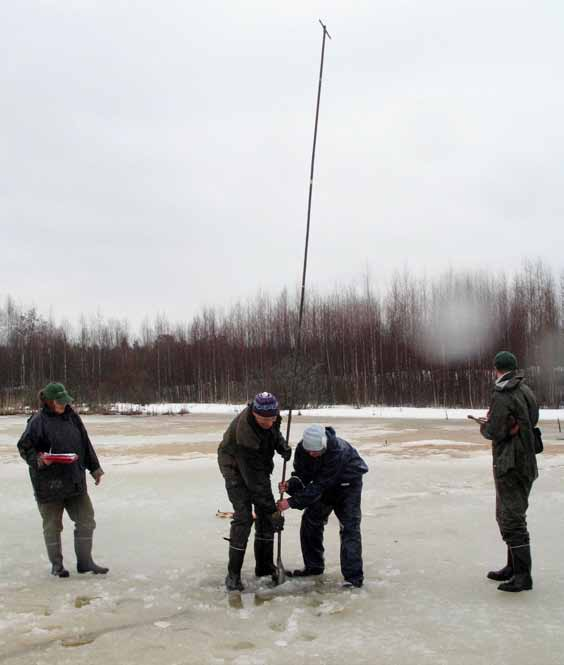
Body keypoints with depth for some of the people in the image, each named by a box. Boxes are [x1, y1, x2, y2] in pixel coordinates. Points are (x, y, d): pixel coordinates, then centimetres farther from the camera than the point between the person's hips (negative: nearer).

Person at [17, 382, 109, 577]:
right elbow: (24, 447, -6)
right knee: (52, 526, 7)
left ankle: (85, 562, 19)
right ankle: (56, 565, 22)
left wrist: (94, 468, 16)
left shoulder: (71, 417, 7)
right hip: (49, 483, -5)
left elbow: (85, 444, 14)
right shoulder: (38, 421, -10)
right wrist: (38, 459, -24)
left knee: (86, 521, 7)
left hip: (75, 481, 6)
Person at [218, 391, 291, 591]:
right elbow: (253, 479, -36)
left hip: (259, 467, 7)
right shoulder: (244, 434, -39)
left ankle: (265, 567, 18)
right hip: (237, 471, -7)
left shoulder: (270, 416, -19)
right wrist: (272, 510, -34)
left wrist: (282, 445, -11)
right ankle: (233, 574, -6)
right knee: (243, 518, -15)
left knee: (266, 516, 6)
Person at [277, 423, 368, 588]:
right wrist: (290, 485, -35)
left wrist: (292, 502, -40)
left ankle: (354, 576, -12)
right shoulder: (302, 448, -22)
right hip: (326, 484, 6)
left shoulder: (338, 451, -40)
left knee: (349, 526, -16)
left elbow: (319, 485, -38)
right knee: (310, 519, 5)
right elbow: (302, 475, -12)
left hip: (348, 483, -6)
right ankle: (313, 566, 20)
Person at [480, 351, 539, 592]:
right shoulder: (526, 391, 9)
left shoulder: (502, 395, -19)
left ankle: (522, 576, -1)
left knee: (512, 519, -4)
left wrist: (484, 426, 1)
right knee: (507, 516, 20)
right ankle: (513, 567, 28)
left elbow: (495, 431, -21)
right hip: (526, 462, 9)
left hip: (510, 466, -9)